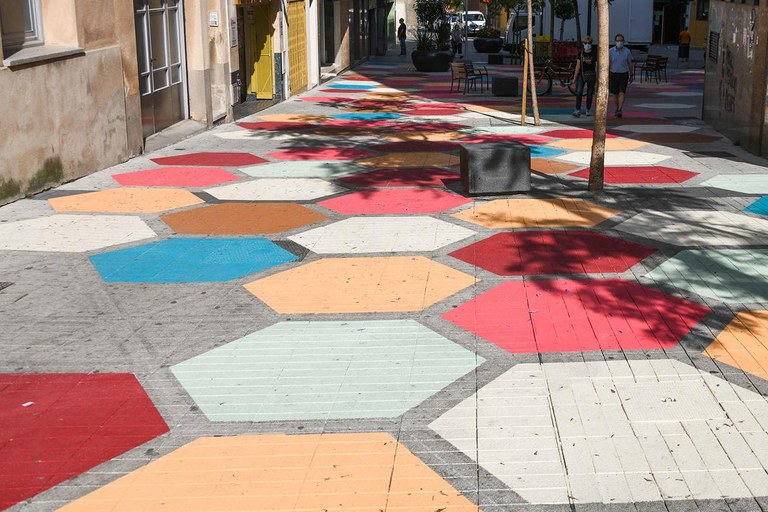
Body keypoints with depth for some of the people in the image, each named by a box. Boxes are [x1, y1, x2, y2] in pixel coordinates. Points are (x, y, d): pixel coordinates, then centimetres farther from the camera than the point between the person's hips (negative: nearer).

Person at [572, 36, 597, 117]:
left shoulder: (594, 54, -1)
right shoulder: (580, 53, 5)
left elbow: (597, 66, 0)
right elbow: (578, 65, 6)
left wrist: (597, 77, -5)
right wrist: (575, 77, 3)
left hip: (591, 76, -1)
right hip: (581, 75, 1)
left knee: (590, 94, 6)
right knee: (579, 92, -13)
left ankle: (588, 110, 22)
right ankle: (578, 110, -16)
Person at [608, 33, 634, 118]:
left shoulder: (627, 51, -4)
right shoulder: (611, 51, -4)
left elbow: (630, 63, 5)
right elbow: (608, 64, 0)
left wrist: (631, 75, 8)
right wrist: (607, 76, -4)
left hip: (624, 74, -1)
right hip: (613, 74, 1)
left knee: (622, 93, -14)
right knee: (615, 94, 9)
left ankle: (619, 110, -19)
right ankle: (617, 109, 28)